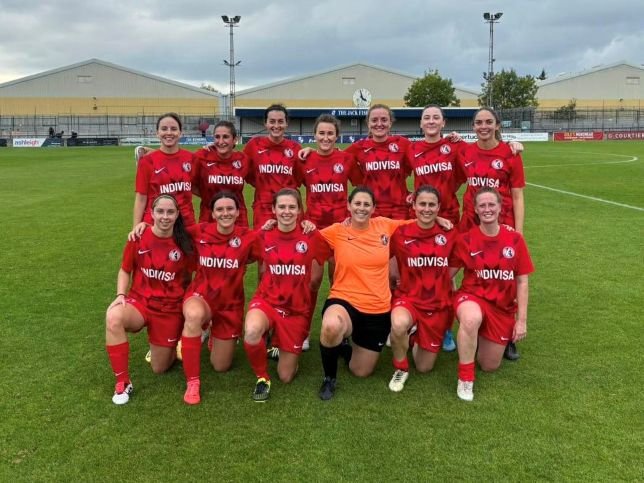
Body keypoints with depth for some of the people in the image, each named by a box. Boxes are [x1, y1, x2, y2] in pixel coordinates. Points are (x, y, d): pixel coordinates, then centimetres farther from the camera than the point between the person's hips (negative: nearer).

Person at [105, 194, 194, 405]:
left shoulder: (184, 243, -9)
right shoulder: (138, 238, -9)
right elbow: (125, 270, 4)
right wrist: (121, 295, -11)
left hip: (170, 308, 0)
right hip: (140, 301, 0)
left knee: (159, 368, 6)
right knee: (113, 318, -35)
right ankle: (123, 383, -19)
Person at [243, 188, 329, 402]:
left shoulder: (311, 237, -6)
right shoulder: (264, 236, -4)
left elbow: (314, 278, 6)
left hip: (297, 309, 0)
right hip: (267, 300, 0)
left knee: (286, 376, 4)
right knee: (251, 332, -38)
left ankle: (283, 349, 38)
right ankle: (262, 378, -8)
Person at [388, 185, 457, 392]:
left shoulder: (449, 234, -5)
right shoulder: (400, 234, -10)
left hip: (439, 304, 2)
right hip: (408, 298, -2)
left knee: (424, 367, 7)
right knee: (399, 324, -39)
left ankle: (418, 339, 42)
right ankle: (401, 368, -7)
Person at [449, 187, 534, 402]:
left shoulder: (514, 239, -7)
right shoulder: (465, 239, -11)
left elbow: (522, 281, -3)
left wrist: (522, 320, -4)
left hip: (503, 306, 3)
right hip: (472, 296, -2)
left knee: (490, 366, 6)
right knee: (471, 319, -41)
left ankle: (482, 337, 40)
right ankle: (465, 378, -21)